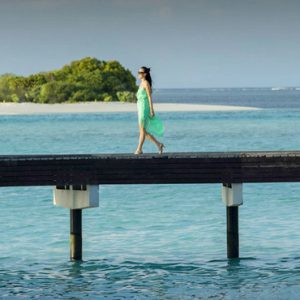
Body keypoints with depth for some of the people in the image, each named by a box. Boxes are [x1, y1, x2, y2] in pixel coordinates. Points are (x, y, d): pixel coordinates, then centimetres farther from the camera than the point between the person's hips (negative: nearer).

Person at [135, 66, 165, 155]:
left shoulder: (146, 83, -9)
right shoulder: (142, 83, 17)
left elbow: (149, 97, -13)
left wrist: (151, 110, -17)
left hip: (145, 108, -10)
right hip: (140, 108, 10)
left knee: (142, 129, -6)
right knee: (144, 131, 8)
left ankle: (139, 149, -4)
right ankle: (158, 144, 12)